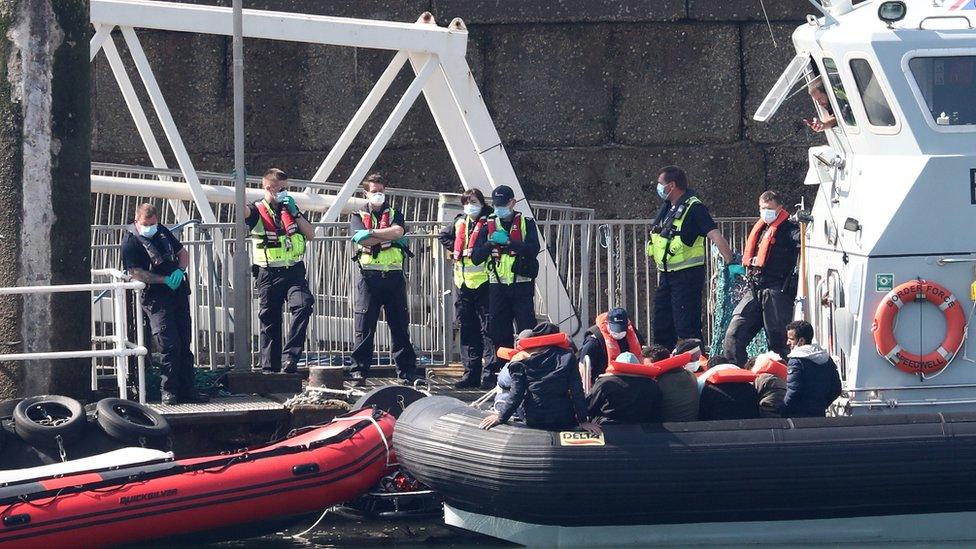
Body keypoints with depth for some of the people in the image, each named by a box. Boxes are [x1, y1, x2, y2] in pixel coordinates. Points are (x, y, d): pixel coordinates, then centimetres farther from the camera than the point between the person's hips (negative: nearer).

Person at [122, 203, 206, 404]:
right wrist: (165, 280, -21)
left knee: (184, 344, 8)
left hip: (179, 294, 7)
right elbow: (136, 273, -15)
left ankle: (188, 390, 13)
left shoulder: (162, 232, 13)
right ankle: (169, 391, -6)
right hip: (157, 299, -7)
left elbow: (183, 253, 19)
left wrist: (180, 270, -3)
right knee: (169, 345, -14)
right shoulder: (130, 242, -7)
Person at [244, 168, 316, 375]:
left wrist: (295, 213, -2)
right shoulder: (258, 211, -2)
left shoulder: (289, 208, 12)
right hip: (268, 274, -2)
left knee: (303, 305, -22)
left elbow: (311, 235, 9)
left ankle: (290, 356, -23)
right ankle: (269, 367, 10)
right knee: (269, 321, 2)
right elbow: (243, 210, -26)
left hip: (293, 271, 2)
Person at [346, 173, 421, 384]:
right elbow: (363, 240, -9)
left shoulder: (394, 214, 14)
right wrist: (390, 236, -8)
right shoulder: (359, 216, 10)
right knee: (364, 325, -3)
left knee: (400, 324, 3)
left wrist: (372, 233, -14)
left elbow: (399, 231, -10)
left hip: (393, 276, 1)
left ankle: (407, 369, 6)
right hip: (369, 276, -1)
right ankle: (359, 369, -1)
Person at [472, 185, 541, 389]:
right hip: (497, 286, 3)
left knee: (526, 331, -8)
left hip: (521, 285, -3)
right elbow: (476, 257, 5)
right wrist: (490, 243, -13)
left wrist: (508, 242, -21)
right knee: (499, 333, 4)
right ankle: (496, 373, 10)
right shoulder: (489, 226, 11)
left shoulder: (526, 223, 3)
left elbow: (534, 249, -13)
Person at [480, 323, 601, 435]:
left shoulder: (521, 360, -4)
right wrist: (583, 421, -1)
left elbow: (516, 395, -9)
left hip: (534, 422, 0)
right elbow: (577, 392, -5)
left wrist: (501, 417, 4)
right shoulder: (567, 356, -2)